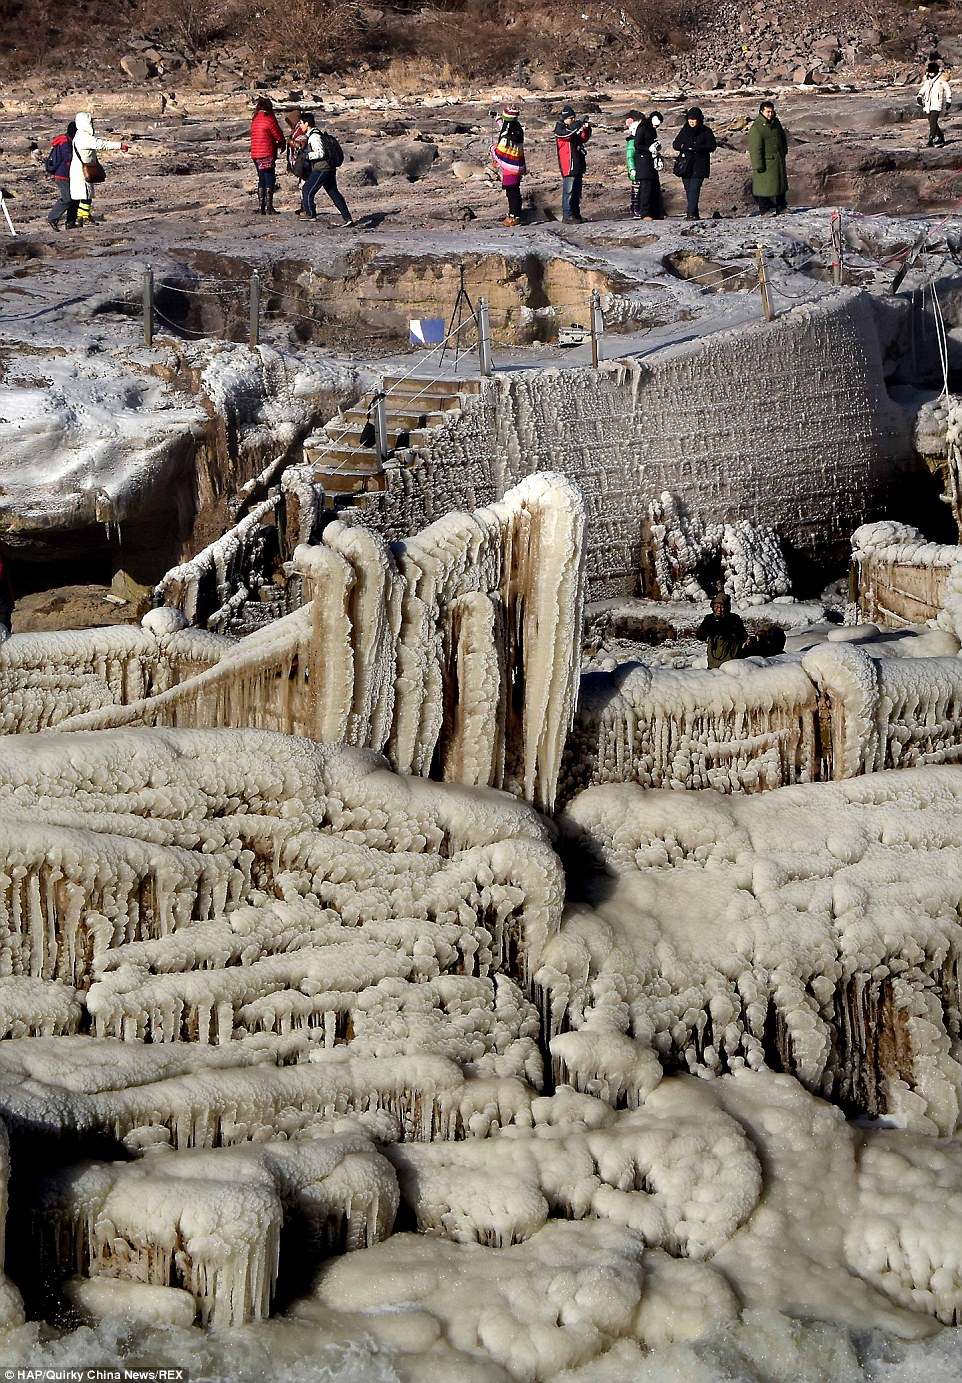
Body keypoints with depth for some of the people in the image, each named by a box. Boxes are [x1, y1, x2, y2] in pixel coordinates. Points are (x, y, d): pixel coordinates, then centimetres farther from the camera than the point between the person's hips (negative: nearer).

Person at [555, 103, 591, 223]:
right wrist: (579, 125, -22)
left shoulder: (573, 128, 16)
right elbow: (567, 134, -25)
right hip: (568, 165, -8)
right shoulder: (560, 129, -6)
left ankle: (576, 214, 17)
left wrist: (586, 129, -2)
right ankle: (567, 215, -10)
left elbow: (584, 138, 15)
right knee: (568, 191, -10)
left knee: (577, 191, 12)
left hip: (578, 165, 8)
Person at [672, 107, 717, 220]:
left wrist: (698, 148, -21)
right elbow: (675, 144, 11)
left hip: (699, 165, -4)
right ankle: (694, 214, 13)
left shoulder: (706, 131, 1)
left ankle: (692, 213, -22)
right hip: (685, 164, 5)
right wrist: (683, 146, -13)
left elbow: (712, 146, -6)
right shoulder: (684, 130, 13)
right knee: (688, 190, 5)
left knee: (694, 189, -16)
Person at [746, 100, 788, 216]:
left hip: (779, 160, 8)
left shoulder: (776, 122, 7)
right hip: (766, 161, -8)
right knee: (764, 184, -4)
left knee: (781, 182, 15)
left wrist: (784, 151, 24)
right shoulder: (756, 127, -17)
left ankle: (781, 206, 27)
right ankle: (764, 209, 4)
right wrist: (758, 165, -20)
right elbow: (755, 148, -18)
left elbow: (783, 137, 24)